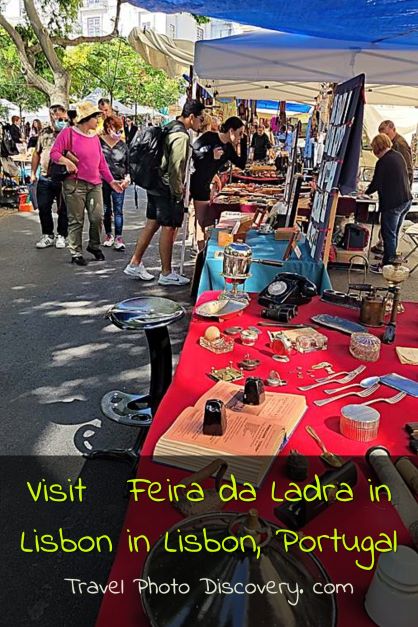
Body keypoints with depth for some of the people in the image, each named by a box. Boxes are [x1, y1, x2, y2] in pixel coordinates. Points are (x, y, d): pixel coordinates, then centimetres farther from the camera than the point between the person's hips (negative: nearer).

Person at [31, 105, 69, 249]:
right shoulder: (44, 133, 9)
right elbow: (37, 153, 15)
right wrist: (33, 173, 12)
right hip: (44, 178, 4)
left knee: (63, 209, 5)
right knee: (43, 208, 7)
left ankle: (61, 236, 19)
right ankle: (48, 235, 21)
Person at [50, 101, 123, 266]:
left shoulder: (95, 137, 14)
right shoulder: (68, 133, -3)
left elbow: (101, 162, 16)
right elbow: (54, 152, -6)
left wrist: (111, 180, 10)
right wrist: (65, 161, -25)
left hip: (95, 184, 5)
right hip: (75, 184, -5)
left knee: (97, 217, 0)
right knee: (76, 220, 0)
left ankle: (94, 246, 24)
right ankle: (76, 253, 10)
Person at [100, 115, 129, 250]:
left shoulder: (122, 145, 6)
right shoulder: (99, 142, -3)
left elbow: (128, 163, 12)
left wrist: (127, 176, -2)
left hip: (118, 182, 1)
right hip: (103, 182, -1)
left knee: (118, 210, -2)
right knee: (106, 210, 10)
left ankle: (118, 237, 0)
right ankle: (108, 235, 24)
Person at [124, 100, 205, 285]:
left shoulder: (169, 129, 14)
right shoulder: (181, 136, -17)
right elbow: (176, 167, -22)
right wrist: (178, 192, -13)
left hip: (155, 185, 10)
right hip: (167, 189, -10)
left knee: (152, 224, 14)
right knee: (168, 228, -3)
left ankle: (134, 264, 19)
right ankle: (166, 274, 6)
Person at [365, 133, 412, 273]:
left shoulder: (383, 162, -18)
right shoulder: (398, 155, 9)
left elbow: (376, 184, -15)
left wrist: (366, 192, 5)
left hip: (392, 203, -9)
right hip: (406, 200, 9)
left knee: (389, 235, -1)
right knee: (394, 233, 18)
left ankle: (387, 265, 6)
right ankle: (391, 260, 28)